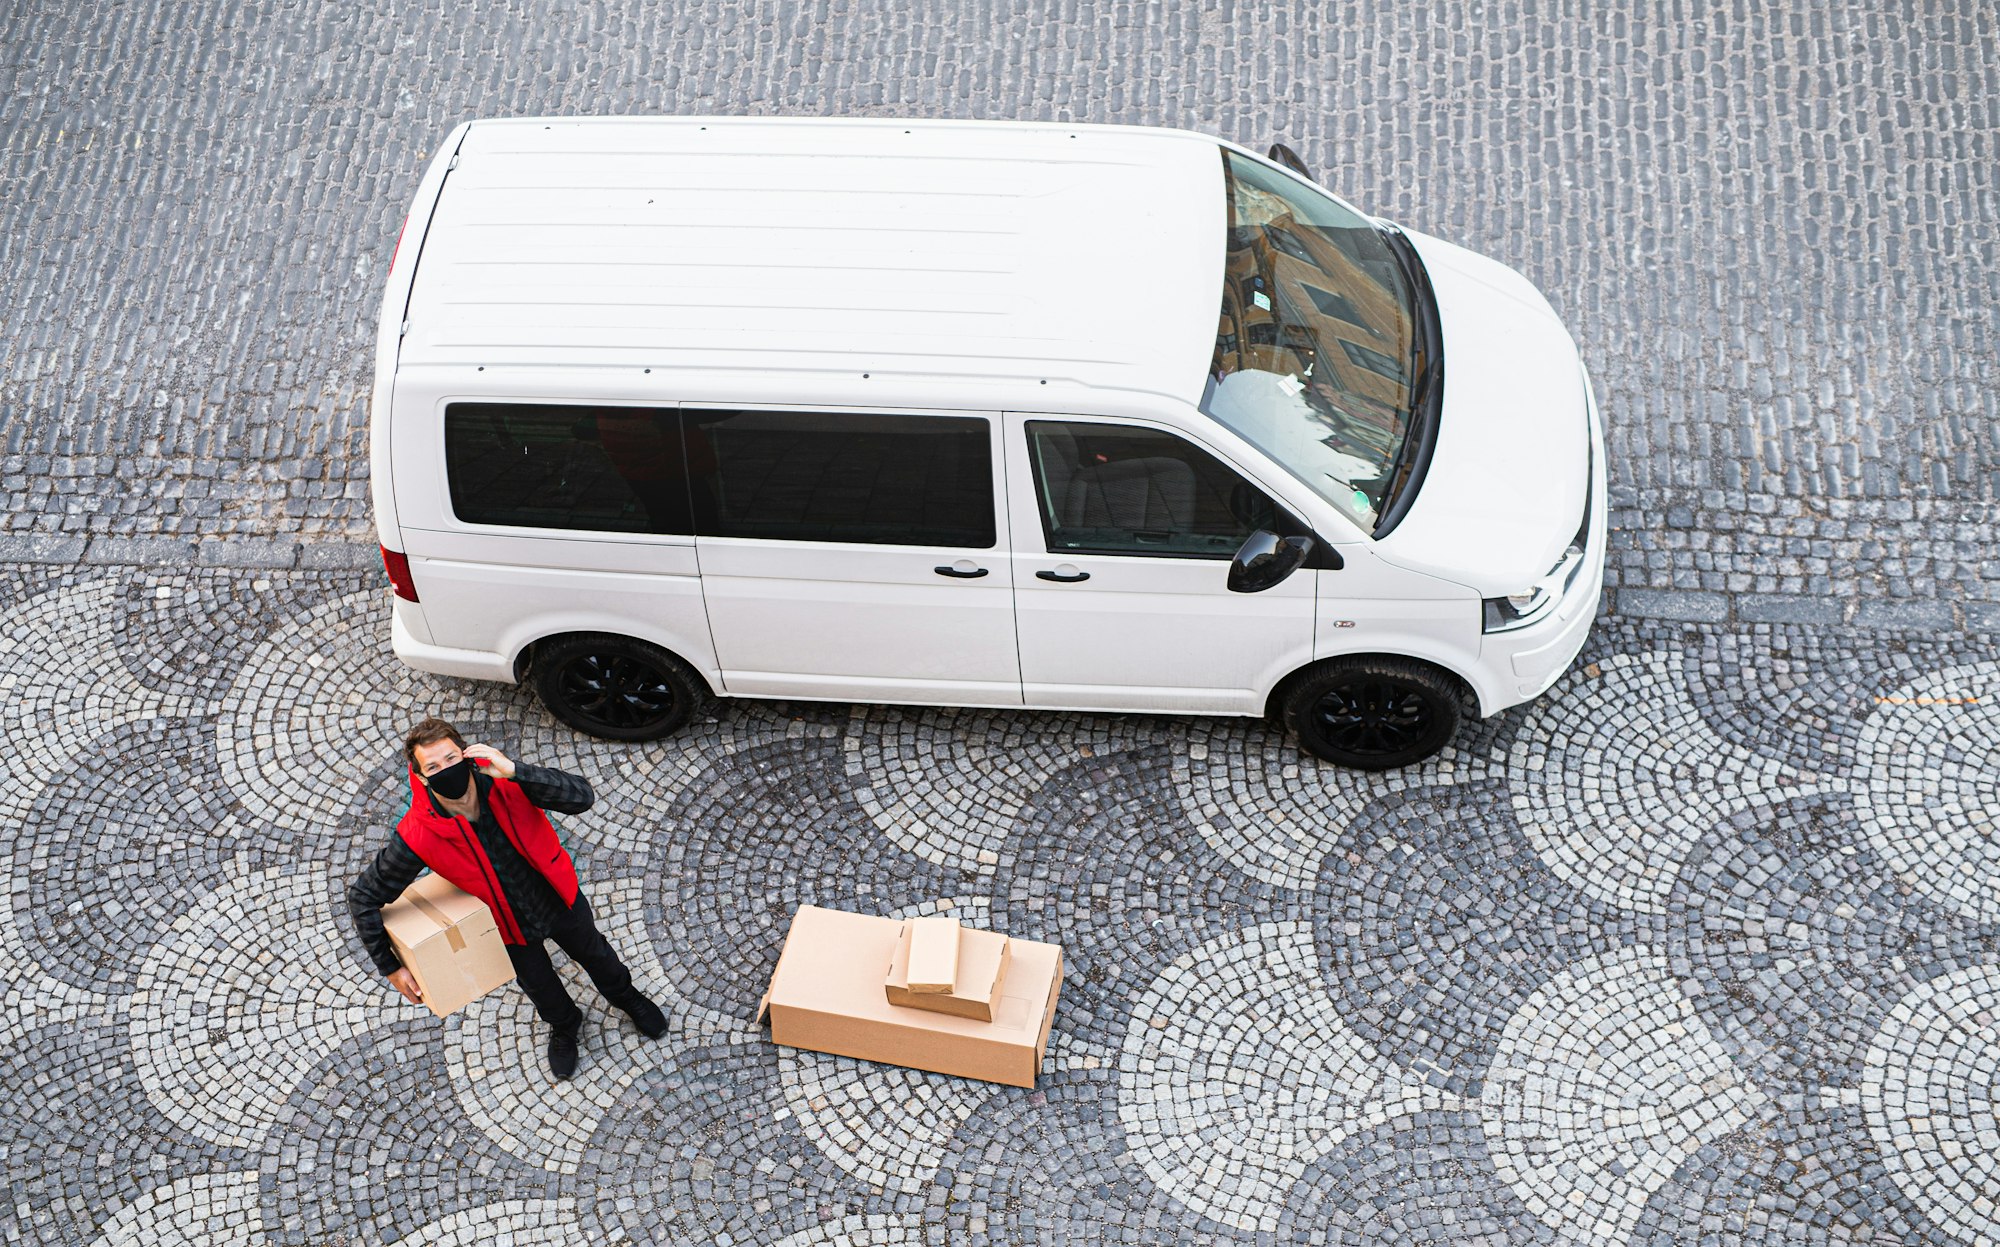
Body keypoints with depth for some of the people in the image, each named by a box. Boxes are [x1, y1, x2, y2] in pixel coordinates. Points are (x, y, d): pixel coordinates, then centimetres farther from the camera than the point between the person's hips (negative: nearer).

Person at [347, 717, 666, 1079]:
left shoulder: (504, 782, -33)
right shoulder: (417, 835, -35)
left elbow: (582, 797, -42)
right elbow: (364, 897, -24)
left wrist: (515, 771, -52)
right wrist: (391, 968, -19)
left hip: (559, 898, 1)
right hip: (511, 927, 0)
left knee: (594, 953, 29)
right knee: (540, 987, 27)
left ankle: (627, 998, 64)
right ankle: (564, 1027, 64)